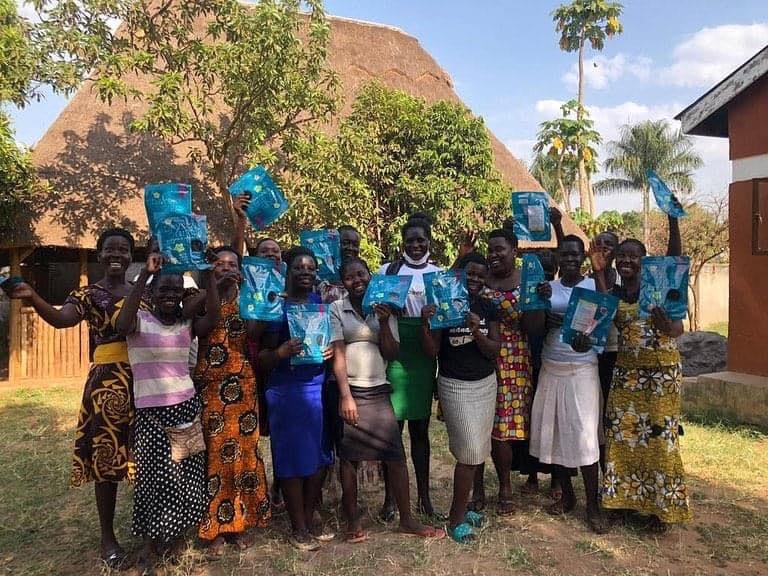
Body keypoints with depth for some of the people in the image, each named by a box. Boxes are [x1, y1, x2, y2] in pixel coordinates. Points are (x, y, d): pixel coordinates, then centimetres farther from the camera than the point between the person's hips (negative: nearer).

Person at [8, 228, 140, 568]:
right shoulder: (88, 294, -1)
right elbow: (61, 318, -22)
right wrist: (32, 298, -38)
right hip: (107, 381, -3)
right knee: (106, 455, 2)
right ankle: (107, 537, 16)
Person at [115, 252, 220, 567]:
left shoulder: (188, 324, 4)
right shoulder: (140, 320, -5)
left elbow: (213, 317, -15)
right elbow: (121, 325, -29)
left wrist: (208, 274, -21)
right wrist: (144, 275, -32)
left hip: (186, 407, 3)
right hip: (150, 412, -3)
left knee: (185, 474, 9)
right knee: (155, 476, 4)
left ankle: (178, 535, 29)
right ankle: (152, 541, 25)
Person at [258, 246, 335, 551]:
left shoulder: (322, 303, 8)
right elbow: (262, 359, -7)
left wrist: (332, 350, -3)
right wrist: (281, 352, -27)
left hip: (319, 388, 5)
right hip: (287, 391, -5)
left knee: (320, 457, 11)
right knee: (293, 459, 4)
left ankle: (309, 521, 30)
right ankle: (298, 529, 21)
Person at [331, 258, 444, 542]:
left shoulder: (384, 308, 7)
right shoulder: (336, 309, -1)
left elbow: (391, 354, 2)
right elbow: (337, 354, -8)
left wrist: (384, 323, -13)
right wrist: (345, 395, -15)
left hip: (379, 391, 2)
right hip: (348, 391, -2)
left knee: (396, 455, 1)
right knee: (349, 457, 5)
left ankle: (407, 519, 15)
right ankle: (353, 521, 20)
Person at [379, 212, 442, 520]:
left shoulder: (440, 273, 8)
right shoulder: (387, 270, 3)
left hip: (424, 357, 2)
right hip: (394, 355, -1)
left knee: (420, 426, 10)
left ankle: (423, 494, 22)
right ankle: (390, 496, 14)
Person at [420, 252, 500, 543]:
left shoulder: (487, 307, 3)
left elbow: (494, 351, -3)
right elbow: (431, 352, -11)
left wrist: (477, 332, -21)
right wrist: (425, 324, -27)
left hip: (486, 384, 5)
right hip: (456, 386, -4)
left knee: (475, 451, 8)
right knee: (471, 453, -4)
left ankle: (460, 507, 27)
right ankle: (456, 517, 13)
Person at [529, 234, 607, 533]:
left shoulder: (594, 286, -1)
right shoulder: (548, 288, 7)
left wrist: (587, 338, -27)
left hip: (582, 371, -3)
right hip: (551, 370, 4)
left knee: (584, 435, -5)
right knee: (554, 431, 8)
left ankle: (593, 505, 9)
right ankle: (567, 495, 25)